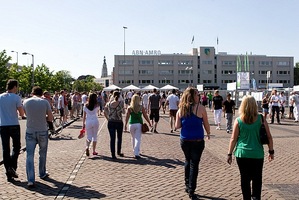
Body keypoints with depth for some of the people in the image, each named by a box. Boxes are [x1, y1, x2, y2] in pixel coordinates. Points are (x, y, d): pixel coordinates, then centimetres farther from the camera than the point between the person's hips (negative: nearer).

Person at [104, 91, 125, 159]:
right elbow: (123, 112, 3)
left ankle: (113, 154, 1)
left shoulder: (109, 104, -1)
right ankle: (119, 152, 30)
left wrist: (108, 119, 12)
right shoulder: (121, 103, -9)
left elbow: (105, 112, 5)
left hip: (111, 123, 1)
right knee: (119, 138, 18)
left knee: (112, 138, 4)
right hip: (119, 122, -1)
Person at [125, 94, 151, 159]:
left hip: (131, 124, 2)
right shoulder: (141, 107, -2)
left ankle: (135, 151, 37)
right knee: (138, 139, -2)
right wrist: (149, 122, 12)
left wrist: (125, 125, -1)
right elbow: (145, 116, 1)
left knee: (133, 138, 20)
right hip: (139, 124, -1)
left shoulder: (129, 108, -2)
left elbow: (127, 117, -6)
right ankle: (136, 153, -10)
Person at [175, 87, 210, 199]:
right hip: (197, 141, -3)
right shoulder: (200, 108, -9)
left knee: (188, 161, 23)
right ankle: (191, 191, 8)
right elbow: (206, 124, -1)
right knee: (194, 164, 5)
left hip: (184, 140, 4)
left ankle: (187, 185, 29)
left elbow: (177, 126, -2)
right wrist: (208, 134, 17)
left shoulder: (181, 109, 0)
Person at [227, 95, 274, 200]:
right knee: (257, 179, 14)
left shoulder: (238, 120, -6)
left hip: (242, 154, 0)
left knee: (245, 179, 12)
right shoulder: (261, 119, -5)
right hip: (257, 154, 0)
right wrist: (271, 151, 10)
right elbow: (269, 137, -1)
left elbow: (233, 139, -4)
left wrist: (230, 154, 5)